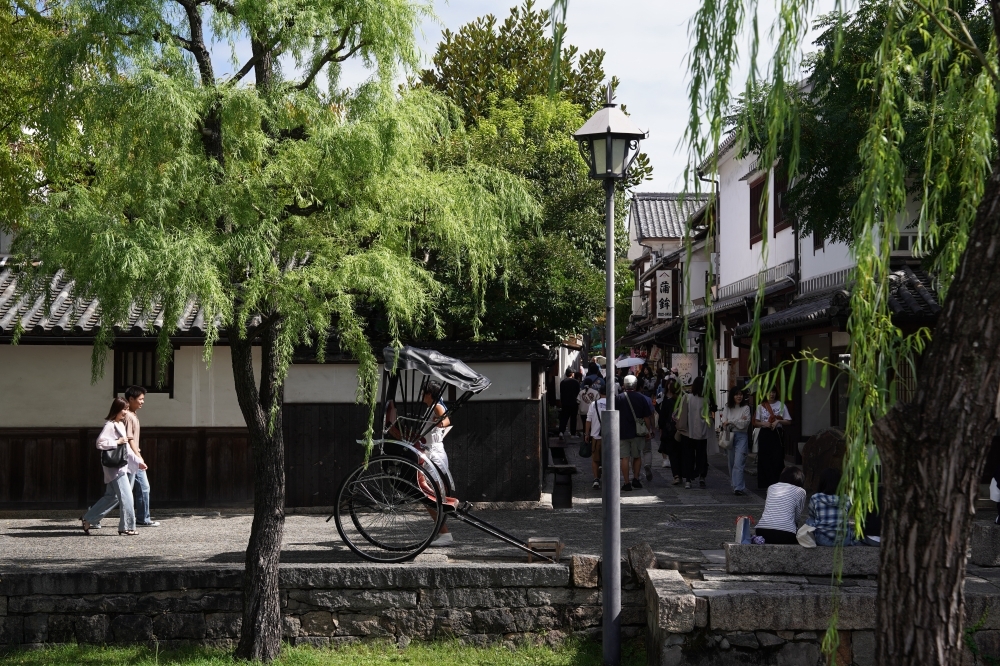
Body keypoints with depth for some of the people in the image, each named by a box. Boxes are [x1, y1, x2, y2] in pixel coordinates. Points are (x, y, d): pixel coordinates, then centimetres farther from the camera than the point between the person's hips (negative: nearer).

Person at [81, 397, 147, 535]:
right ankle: (127, 527, -2)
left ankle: (88, 519, 21)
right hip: (114, 466, -10)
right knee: (126, 496, -9)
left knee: (112, 497, 13)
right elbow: (100, 443, -21)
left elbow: (126, 447, 21)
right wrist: (118, 442, -18)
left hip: (123, 465, 10)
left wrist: (138, 461, 19)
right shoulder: (110, 425, -12)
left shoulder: (121, 424, 16)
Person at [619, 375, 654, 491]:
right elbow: (647, 417, 1)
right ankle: (636, 479, 10)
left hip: (623, 432, -1)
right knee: (637, 456, 16)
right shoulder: (642, 398, -1)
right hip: (638, 432, 1)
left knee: (625, 458, 0)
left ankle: (627, 483, -3)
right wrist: (649, 431, 10)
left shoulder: (619, 398, -3)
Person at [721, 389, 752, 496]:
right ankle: (735, 484, 23)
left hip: (741, 436, -4)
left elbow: (746, 423, -7)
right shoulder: (727, 408, 10)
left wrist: (731, 421, -5)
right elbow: (724, 423, 0)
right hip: (729, 436, 4)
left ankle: (738, 487, -20)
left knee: (738, 463, -14)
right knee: (732, 462, 10)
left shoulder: (745, 408, 3)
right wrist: (739, 421, -10)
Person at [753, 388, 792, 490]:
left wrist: (778, 421, -10)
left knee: (777, 459, -7)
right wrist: (764, 423, -11)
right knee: (764, 459, -1)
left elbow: (788, 421, 6)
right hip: (765, 433, 1)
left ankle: (777, 483, -2)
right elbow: (756, 423, 8)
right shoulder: (761, 406, 10)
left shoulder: (781, 405, 7)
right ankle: (765, 483, 5)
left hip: (777, 433, -1)